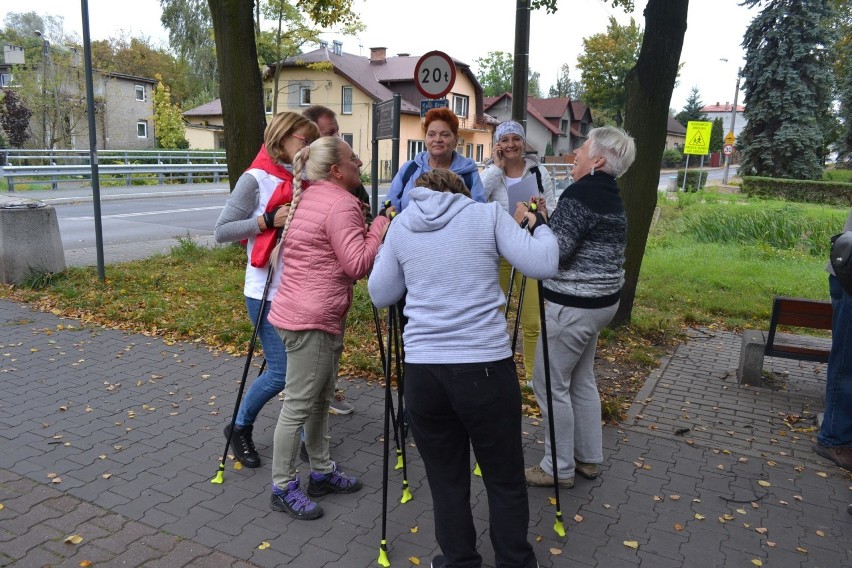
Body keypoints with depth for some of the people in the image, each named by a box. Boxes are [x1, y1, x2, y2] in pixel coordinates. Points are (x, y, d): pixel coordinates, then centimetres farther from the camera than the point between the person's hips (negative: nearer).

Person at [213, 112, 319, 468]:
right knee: (280, 372, -4)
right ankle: (239, 427, 23)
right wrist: (268, 219, -20)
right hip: (267, 292, -6)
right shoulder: (256, 179, -9)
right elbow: (221, 232, -10)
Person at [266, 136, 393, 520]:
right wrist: (380, 226, -10)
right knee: (299, 404, 0)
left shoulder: (308, 198, 15)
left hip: (298, 312, 11)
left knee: (320, 397, 18)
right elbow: (358, 264, -20)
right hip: (312, 320, -11)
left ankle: (322, 472, 31)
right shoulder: (342, 204, -15)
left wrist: (366, 228, 16)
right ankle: (283, 488, 13)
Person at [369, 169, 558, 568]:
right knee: (505, 480, 16)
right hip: (486, 368, -1)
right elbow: (543, 266, -2)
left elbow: (380, 295, 16)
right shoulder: (488, 214, 4)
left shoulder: (401, 225, 10)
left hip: (422, 371, 2)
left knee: (446, 481, 17)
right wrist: (539, 224, 17)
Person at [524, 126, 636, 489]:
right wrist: (544, 220, 12)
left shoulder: (580, 194, -18)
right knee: (582, 380, 19)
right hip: (601, 301, 10)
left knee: (551, 384, 2)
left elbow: (553, 252, -23)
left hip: (572, 306, -10)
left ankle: (558, 468, 14)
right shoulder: (610, 196, 11)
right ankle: (588, 459, 31)